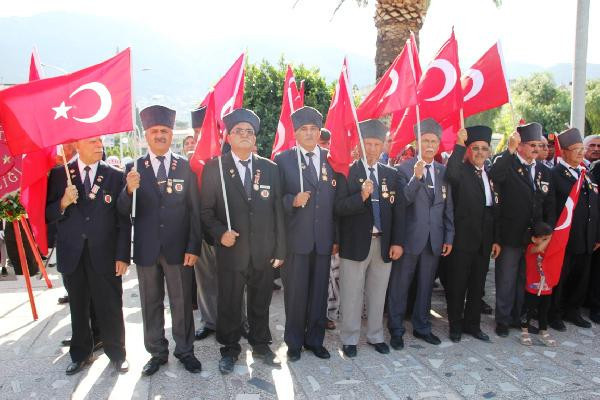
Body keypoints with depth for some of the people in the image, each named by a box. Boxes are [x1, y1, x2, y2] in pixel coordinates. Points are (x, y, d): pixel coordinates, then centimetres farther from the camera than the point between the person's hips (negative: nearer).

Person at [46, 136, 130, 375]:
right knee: (78, 309, 16)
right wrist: (63, 203, -19)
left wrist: (122, 256, -7)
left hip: (105, 255, -1)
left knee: (110, 308, 7)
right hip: (72, 255, 2)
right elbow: (48, 215, 2)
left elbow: (123, 219, -2)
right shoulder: (59, 175, 2)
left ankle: (117, 354, 26)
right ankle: (80, 354, 35)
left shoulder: (115, 176, -1)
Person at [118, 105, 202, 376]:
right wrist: (129, 189, -24)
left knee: (182, 303, 10)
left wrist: (193, 247, -7)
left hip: (178, 248, -1)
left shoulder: (186, 167, -1)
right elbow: (124, 211, -3)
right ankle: (157, 353, 31)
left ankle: (184, 351, 28)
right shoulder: (134, 168, 1)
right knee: (151, 303, 14)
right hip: (146, 249, 1)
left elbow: (195, 210, -1)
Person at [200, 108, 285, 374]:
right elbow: (206, 210, 1)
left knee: (260, 302, 15)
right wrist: (220, 232, -17)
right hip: (231, 250, -2)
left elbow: (278, 212, 5)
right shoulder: (214, 168, 0)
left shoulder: (270, 169, 5)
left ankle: (260, 344, 35)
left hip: (264, 252, 2)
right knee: (229, 304, 10)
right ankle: (230, 349, 30)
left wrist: (280, 250, 2)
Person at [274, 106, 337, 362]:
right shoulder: (283, 160, 1)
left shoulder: (331, 160, 8)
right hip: (295, 239, -2)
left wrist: (337, 238, 6)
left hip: (324, 240, 3)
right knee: (295, 292, 6)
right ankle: (294, 341, 24)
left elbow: (336, 200, 8)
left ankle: (315, 339, 28)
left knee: (319, 291, 11)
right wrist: (292, 201, -20)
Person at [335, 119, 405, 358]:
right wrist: (361, 196, -27)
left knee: (377, 294, 14)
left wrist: (397, 242, 1)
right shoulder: (347, 172, -3)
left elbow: (398, 210, 8)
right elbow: (339, 207, -11)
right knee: (351, 295, 5)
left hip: (384, 244, 4)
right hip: (355, 243, -3)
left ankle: (375, 336, 30)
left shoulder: (391, 174, 9)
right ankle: (349, 339, 20)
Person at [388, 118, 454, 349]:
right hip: (409, 238, -4)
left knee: (426, 286, 15)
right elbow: (402, 201, -18)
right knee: (400, 286, 5)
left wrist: (449, 237, 9)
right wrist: (416, 177, -29)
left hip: (434, 240, 5)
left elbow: (448, 207, 11)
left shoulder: (443, 171, 9)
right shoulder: (404, 169, -5)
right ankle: (396, 330, 19)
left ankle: (422, 327, 30)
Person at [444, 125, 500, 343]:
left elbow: (495, 210, 13)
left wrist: (496, 239, 10)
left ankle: (472, 324, 30)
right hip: (462, 240, -6)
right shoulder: (461, 171, -7)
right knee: (457, 286, 6)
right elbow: (450, 175, -34)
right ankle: (455, 326, 21)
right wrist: (459, 145, -33)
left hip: (484, 242, 6)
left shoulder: (491, 175, 12)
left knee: (477, 286, 15)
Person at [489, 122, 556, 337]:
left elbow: (550, 206, 9)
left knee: (525, 281, 15)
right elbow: (494, 176, -32)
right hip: (511, 236, -5)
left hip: (535, 237, 5)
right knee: (506, 281, 7)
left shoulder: (544, 172, 9)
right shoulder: (507, 165, -7)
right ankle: (503, 320, 22)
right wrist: (509, 150, -35)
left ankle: (518, 317, 31)